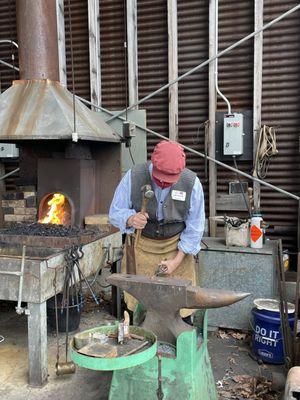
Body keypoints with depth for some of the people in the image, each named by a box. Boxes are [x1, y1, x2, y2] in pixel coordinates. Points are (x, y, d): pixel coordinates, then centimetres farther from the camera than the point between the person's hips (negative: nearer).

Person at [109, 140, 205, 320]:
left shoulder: (192, 183, -16)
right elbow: (115, 213, -9)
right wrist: (131, 219, -32)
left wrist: (177, 260, -8)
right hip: (141, 246, 1)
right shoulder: (133, 177, -17)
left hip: (176, 246, 0)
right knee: (137, 300, 5)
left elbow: (194, 228, -6)